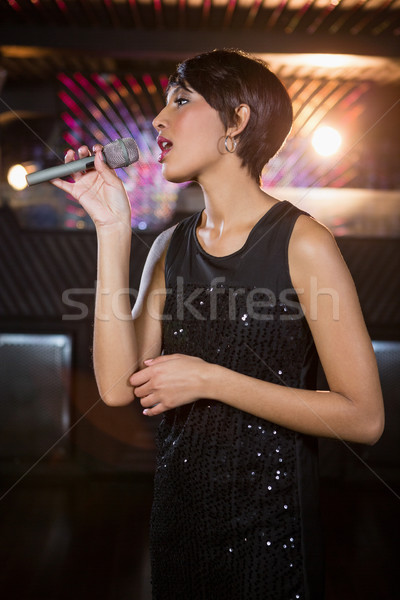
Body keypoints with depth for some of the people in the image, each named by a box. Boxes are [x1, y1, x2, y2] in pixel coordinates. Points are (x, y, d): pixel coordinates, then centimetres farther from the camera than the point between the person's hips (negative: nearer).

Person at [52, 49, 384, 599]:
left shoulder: (302, 244, -14)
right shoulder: (171, 248, 3)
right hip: (178, 511, 5)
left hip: (269, 522, -5)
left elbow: (364, 418, -17)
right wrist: (112, 229, -10)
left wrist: (209, 379, -18)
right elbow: (118, 386, -10)